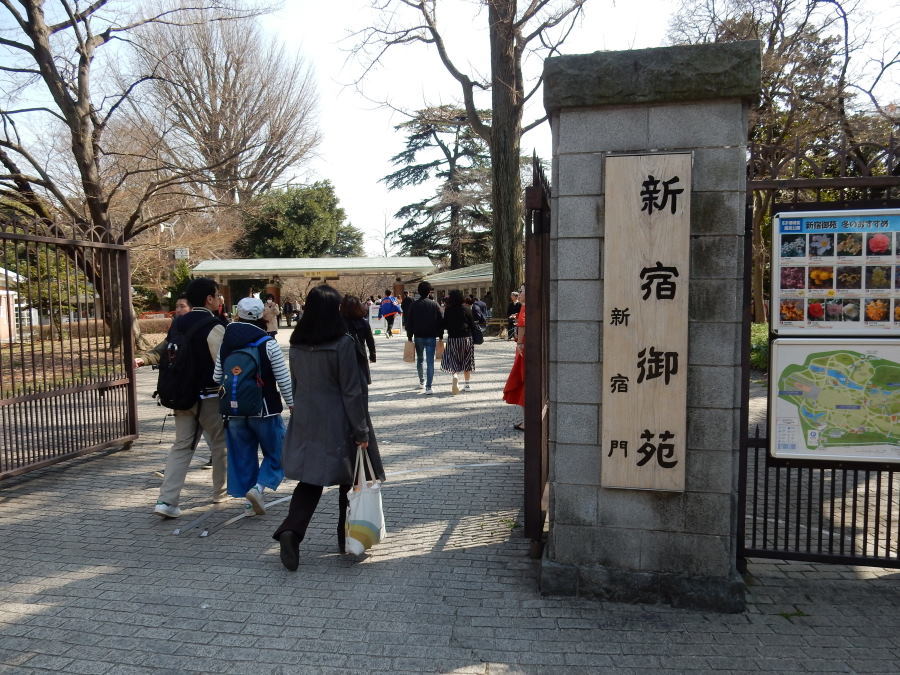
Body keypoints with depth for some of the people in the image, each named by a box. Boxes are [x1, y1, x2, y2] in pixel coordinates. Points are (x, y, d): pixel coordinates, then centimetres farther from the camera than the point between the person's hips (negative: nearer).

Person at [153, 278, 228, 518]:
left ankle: (167, 500, -1)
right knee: (219, 443, 12)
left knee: (181, 446, 8)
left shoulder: (177, 324, 8)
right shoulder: (213, 327, -15)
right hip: (209, 396, -6)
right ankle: (220, 491, 28)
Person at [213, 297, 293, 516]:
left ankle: (248, 495, 18)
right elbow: (283, 379, -10)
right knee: (276, 453, 9)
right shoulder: (268, 344, -11)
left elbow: (217, 378, 8)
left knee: (242, 455, 14)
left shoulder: (225, 344, 2)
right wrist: (292, 403, 2)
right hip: (264, 409, -4)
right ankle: (259, 487, -10)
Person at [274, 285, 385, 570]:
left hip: (305, 423, 5)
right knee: (349, 480, 13)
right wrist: (361, 431, -10)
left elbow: (295, 384, 11)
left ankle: (291, 530, -8)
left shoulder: (297, 344, 1)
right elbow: (352, 391, -16)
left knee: (310, 479, 12)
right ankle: (347, 539, 26)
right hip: (338, 425, -5)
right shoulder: (343, 344, -17)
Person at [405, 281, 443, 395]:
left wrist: (409, 337, 5)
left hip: (418, 337, 1)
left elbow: (409, 322, -1)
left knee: (419, 359, 21)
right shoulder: (434, 305, -3)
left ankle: (422, 381, 31)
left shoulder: (413, 305, -3)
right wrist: (440, 336, 8)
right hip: (431, 337, -1)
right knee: (430, 362, -2)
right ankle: (428, 387, -7)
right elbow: (440, 321, 0)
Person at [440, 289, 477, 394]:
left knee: (452, 361, 4)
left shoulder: (448, 310, -6)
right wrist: (477, 330, 18)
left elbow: (444, 325, -3)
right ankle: (466, 384, 18)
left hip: (453, 338, -2)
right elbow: (472, 324, 2)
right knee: (466, 361, 13)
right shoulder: (466, 309, -2)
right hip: (466, 337, 2)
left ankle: (455, 376, -25)